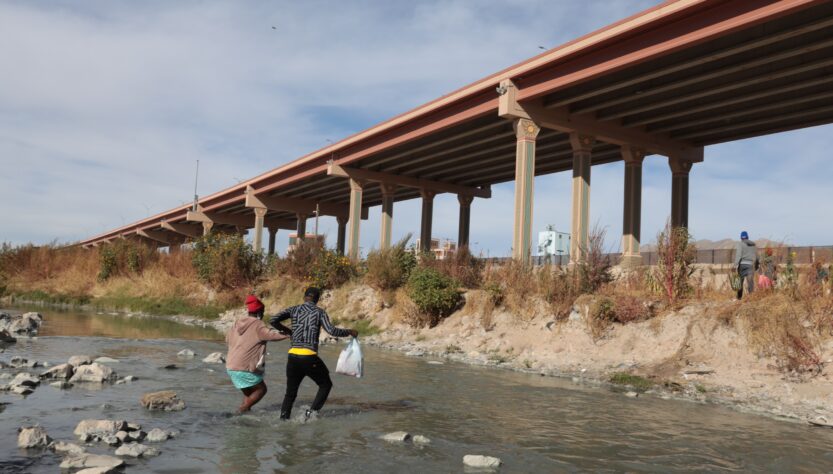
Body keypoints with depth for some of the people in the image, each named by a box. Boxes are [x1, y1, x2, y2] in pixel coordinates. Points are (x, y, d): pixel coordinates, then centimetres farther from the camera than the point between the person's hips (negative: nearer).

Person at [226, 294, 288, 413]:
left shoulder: (237, 323, 10)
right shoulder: (258, 325, -11)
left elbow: (228, 339, 23)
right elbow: (273, 335, -22)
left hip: (231, 367, 8)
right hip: (245, 368, -7)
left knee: (249, 393, 20)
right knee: (261, 389, 8)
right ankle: (243, 409, -6)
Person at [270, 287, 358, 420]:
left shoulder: (294, 310, 10)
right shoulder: (319, 312, 1)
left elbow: (273, 321, 1)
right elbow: (332, 331, -10)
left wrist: (286, 330, 18)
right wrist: (349, 332, 5)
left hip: (292, 357, 4)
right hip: (309, 357, -4)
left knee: (290, 392, 17)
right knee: (325, 384, 17)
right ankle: (312, 412, 3)